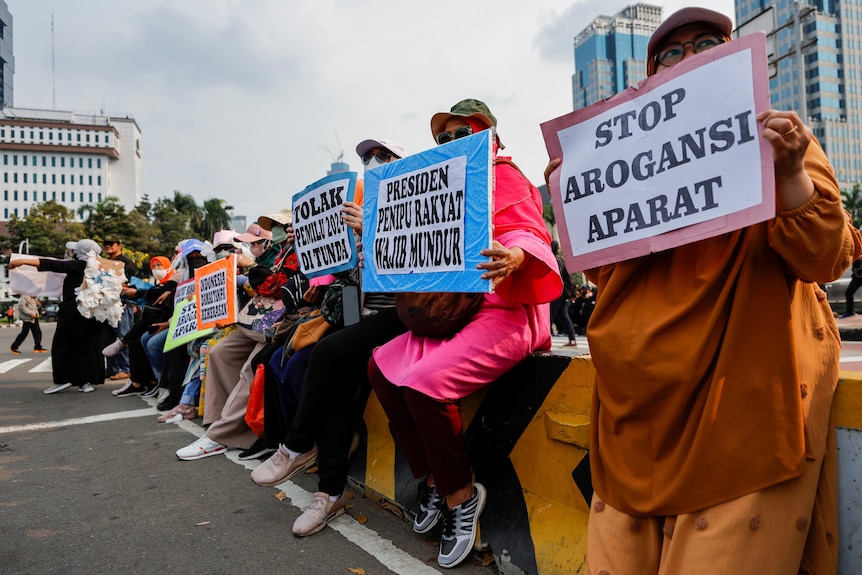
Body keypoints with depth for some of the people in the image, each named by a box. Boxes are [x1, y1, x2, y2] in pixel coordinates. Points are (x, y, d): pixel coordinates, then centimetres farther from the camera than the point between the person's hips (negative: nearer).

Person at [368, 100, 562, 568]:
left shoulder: (504, 176, -3)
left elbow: (531, 235, -17)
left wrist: (513, 257, -40)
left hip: (506, 313, -9)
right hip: (454, 310, 9)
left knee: (425, 382, -27)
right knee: (381, 366, -4)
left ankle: (461, 494, -4)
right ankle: (433, 479, 6)